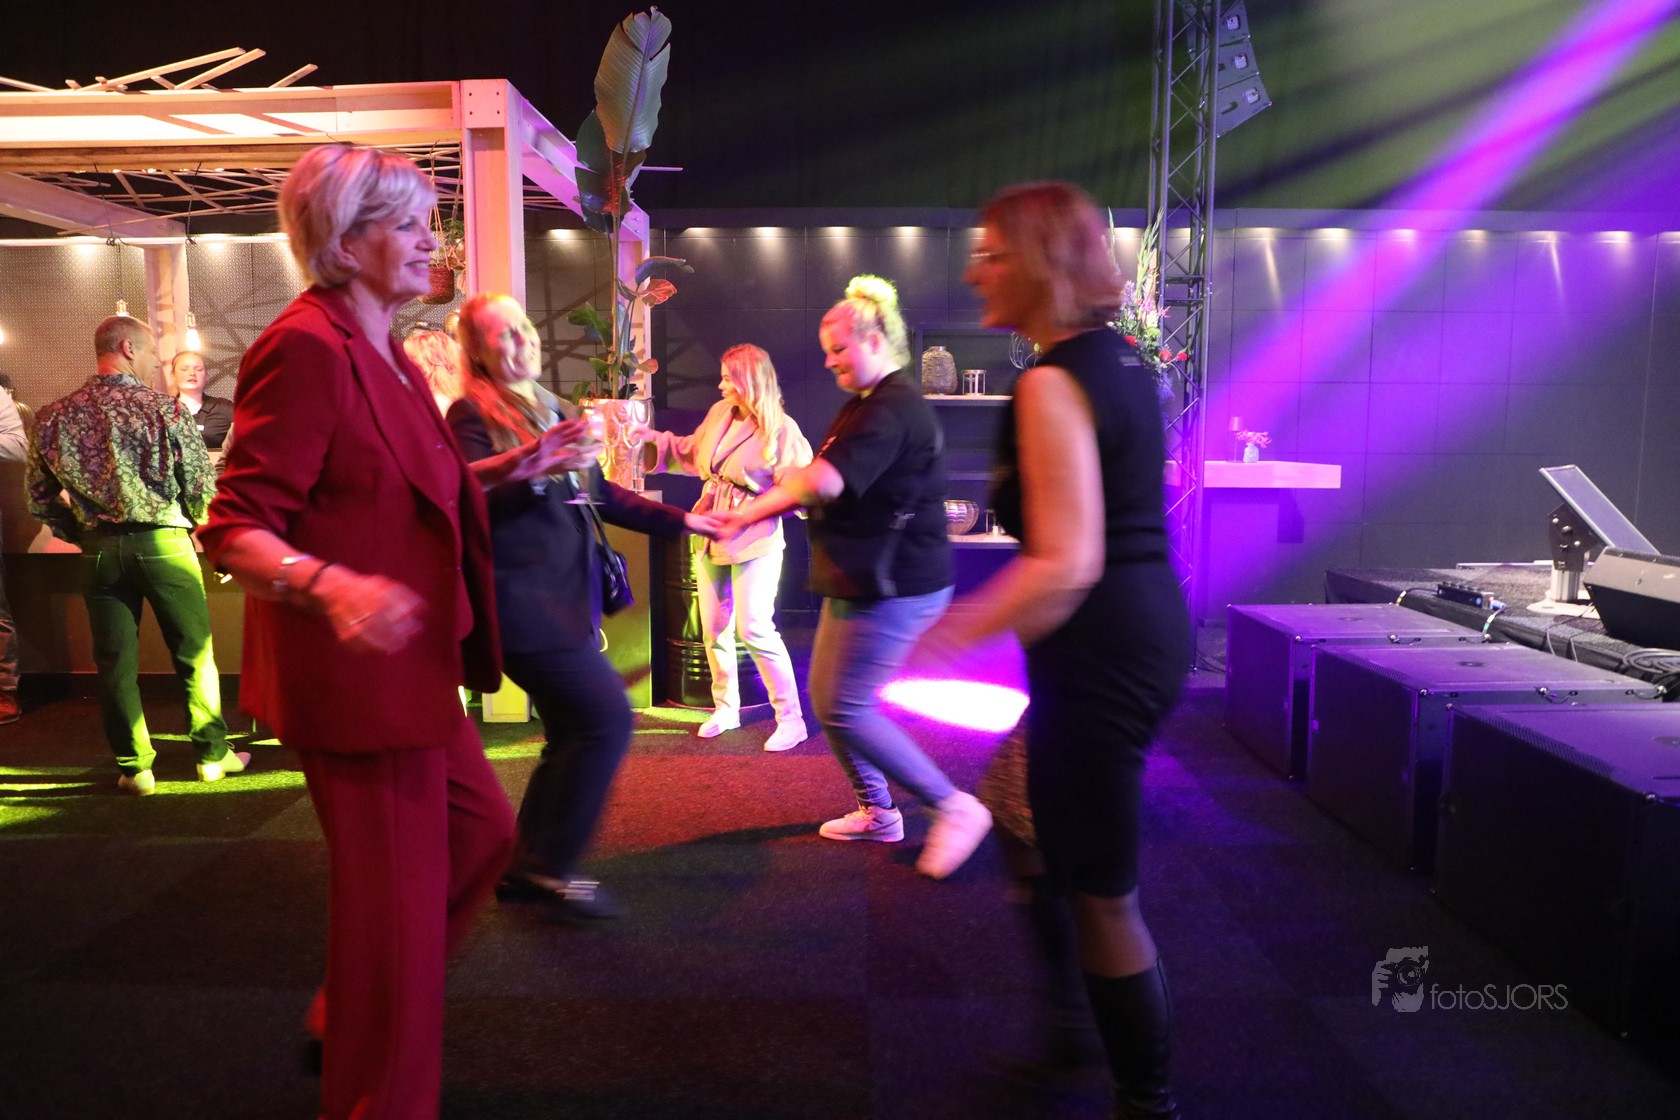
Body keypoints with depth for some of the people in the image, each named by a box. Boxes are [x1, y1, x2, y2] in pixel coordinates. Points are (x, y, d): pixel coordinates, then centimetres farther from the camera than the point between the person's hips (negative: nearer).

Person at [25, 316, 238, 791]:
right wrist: (196, 529, 10)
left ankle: (134, 768, 16)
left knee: (115, 662, 10)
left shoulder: (54, 416, 2)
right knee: (194, 653, 9)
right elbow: (202, 486, -9)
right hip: (164, 544, -3)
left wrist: (83, 534, 19)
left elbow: (39, 500, 6)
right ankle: (212, 755, 18)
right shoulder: (165, 409, -9)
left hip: (99, 551, 3)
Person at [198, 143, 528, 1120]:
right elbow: (238, 529, -22)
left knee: (482, 829, 21)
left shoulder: (386, 355, 14)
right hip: (355, 673, -10)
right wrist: (329, 586, -41)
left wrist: (511, 468, 17)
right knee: (397, 893, 2)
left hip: (413, 667, 10)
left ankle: (351, 1018, 40)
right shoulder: (306, 348, -18)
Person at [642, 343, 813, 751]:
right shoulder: (719, 413, 5)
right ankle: (725, 707, 31)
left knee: (755, 629, -11)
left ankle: (791, 719, 1)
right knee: (714, 629, 13)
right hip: (712, 536, 7)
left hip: (755, 541, -7)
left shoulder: (781, 429, -13)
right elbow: (691, 453, 21)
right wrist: (651, 439, 16)